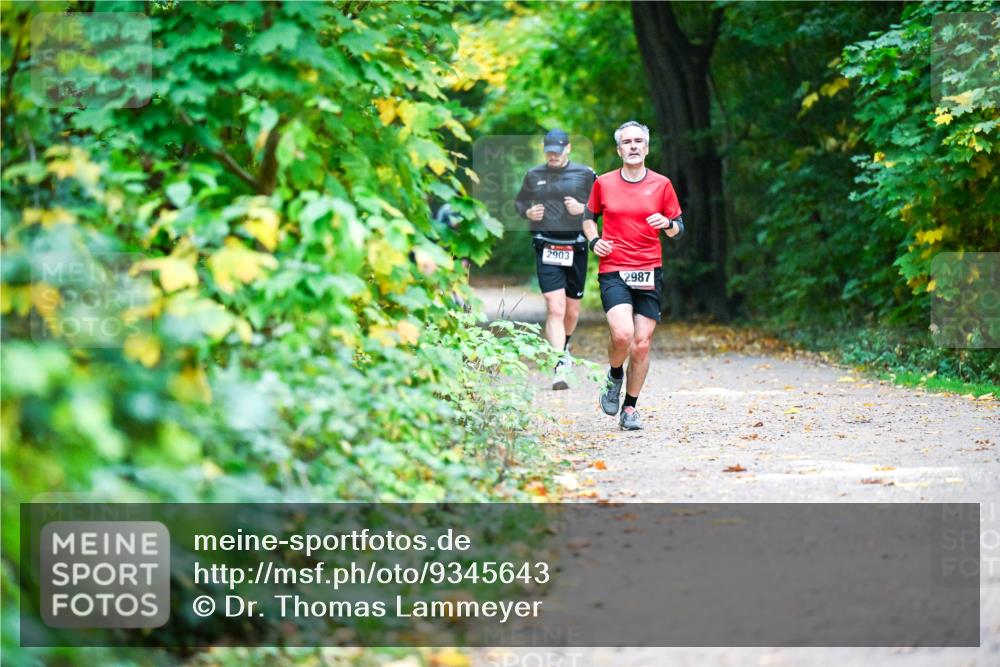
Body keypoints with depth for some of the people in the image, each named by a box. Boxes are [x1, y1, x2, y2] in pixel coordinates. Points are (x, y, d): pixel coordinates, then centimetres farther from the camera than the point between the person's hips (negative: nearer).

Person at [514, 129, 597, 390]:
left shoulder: (585, 174, 3)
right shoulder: (533, 175, 7)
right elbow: (519, 202, 20)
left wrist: (583, 209, -12)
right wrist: (528, 212, -1)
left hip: (576, 248, 1)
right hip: (546, 249, -1)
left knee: (572, 310, 13)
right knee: (555, 308, -14)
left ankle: (564, 346, 43)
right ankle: (559, 368, -18)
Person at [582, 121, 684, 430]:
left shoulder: (661, 184, 5)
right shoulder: (603, 183, 5)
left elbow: (679, 228, 11)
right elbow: (589, 217, 20)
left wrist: (668, 224, -12)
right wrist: (594, 240, 1)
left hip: (649, 273, 1)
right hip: (613, 270, -1)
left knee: (642, 343, 0)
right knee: (622, 333, -22)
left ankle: (630, 408, 14)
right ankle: (614, 376, 9)